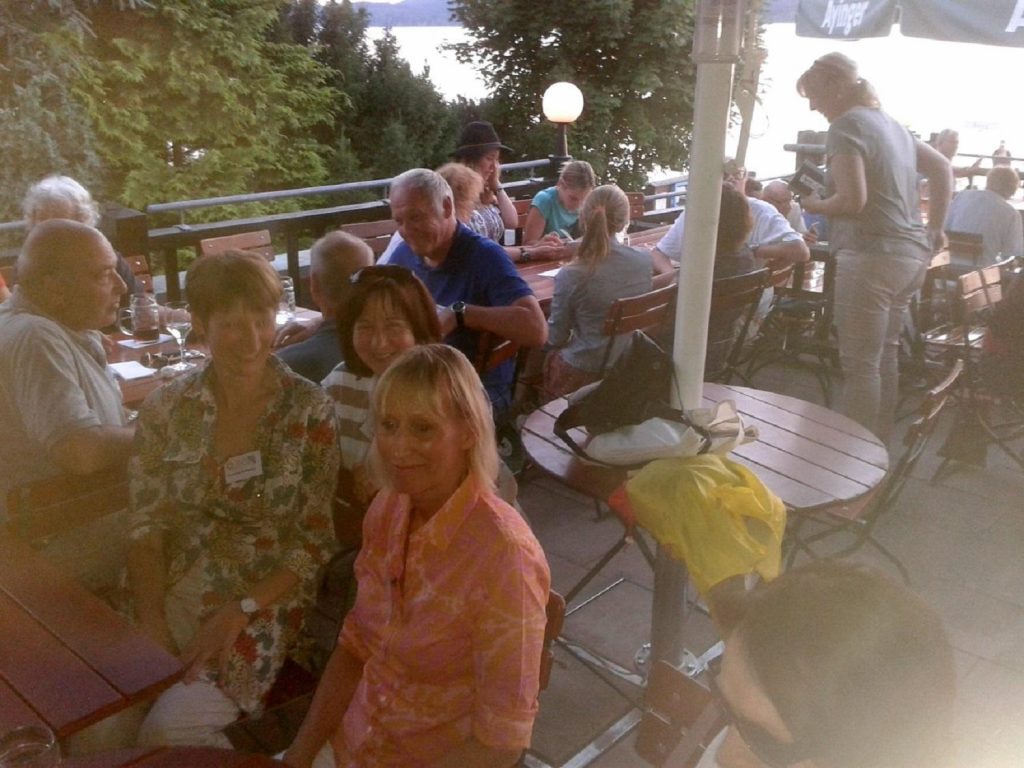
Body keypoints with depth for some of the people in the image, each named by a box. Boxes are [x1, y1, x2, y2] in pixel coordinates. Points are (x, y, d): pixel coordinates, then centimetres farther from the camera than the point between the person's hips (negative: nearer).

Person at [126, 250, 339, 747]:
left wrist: (241, 611, -16)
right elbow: (146, 525, 2)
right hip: (174, 589, 3)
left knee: (173, 724, -22)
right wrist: (151, 621, -10)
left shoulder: (309, 412, -8)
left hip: (266, 598, -3)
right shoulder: (166, 408, 1)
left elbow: (315, 541, -7)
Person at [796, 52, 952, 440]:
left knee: (860, 364, -3)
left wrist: (813, 204, -2)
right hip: (912, 253, 9)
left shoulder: (846, 126, -10)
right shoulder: (889, 123, 17)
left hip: (872, 255, -9)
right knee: (884, 356, 17)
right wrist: (935, 228, 24)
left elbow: (852, 200, -21)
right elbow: (943, 168, 25)